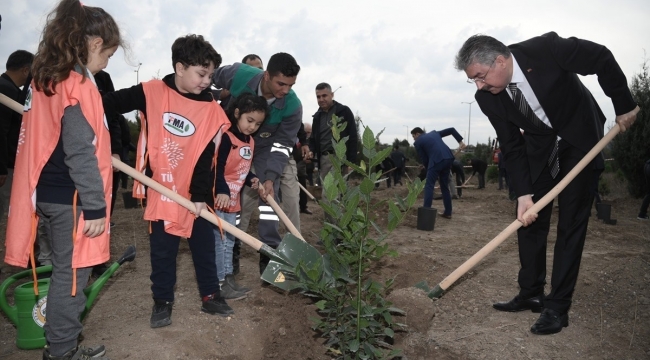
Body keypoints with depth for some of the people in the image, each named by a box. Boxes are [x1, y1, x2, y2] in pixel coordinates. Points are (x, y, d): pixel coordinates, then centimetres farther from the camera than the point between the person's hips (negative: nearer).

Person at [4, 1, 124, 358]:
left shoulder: (46, 76, 9)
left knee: (66, 269, 20)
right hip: (69, 197, -9)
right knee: (70, 272, 5)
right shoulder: (77, 84, -19)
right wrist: (95, 207, -18)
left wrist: (104, 154, 24)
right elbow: (80, 154, -22)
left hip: (49, 190, 9)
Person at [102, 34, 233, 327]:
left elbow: (206, 156, -9)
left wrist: (201, 195, -14)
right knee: (162, 251, 10)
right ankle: (162, 301, 26)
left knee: (204, 247, 12)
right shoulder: (151, 92, -8)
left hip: (196, 194, 1)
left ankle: (210, 296, 28)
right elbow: (111, 104, 2)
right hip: (161, 191, 0)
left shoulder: (211, 110, -7)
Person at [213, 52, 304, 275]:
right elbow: (211, 77, -9)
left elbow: (283, 145, -25)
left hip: (265, 147, 0)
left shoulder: (292, 106, -32)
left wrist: (270, 177, -36)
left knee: (269, 194, -10)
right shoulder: (239, 75, -32)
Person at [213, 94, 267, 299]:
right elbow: (216, 167, -24)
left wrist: (251, 180, 3)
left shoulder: (250, 142, 11)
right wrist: (222, 191, -33)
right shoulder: (226, 137, -17)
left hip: (233, 199, 9)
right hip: (218, 197, -9)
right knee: (218, 240, -4)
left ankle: (228, 279, 26)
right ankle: (219, 283, 4)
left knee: (229, 241, 16)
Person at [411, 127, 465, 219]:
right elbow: (451, 130, 25)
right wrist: (460, 141, 20)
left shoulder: (417, 142, 11)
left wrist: (429, 170, 20)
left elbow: (424, 159, 9)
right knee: (444, 186, 16)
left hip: (436, 161, -7)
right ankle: (448, 212, 17)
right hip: (448, 158, 7)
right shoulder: (434, 133, 29)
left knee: (429, 186, -4)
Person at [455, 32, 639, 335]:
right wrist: (523, 194, -19)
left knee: (571, 221, -5)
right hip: (539, 145, 4)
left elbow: (602, 59, -15)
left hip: (579, 137, -4)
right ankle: (531, 294, 15)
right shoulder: (487, 98, -17)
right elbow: (512, 148, -11)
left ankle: (558, 306, -1)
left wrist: (624, 106, -10)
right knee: (529, 218, 2)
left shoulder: (546, 49, -30)